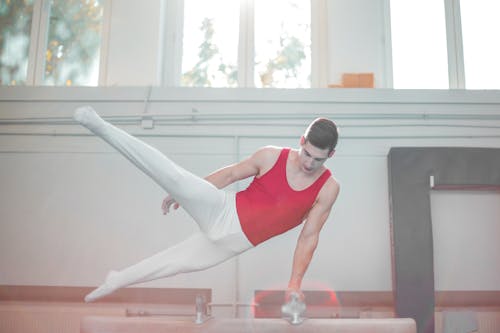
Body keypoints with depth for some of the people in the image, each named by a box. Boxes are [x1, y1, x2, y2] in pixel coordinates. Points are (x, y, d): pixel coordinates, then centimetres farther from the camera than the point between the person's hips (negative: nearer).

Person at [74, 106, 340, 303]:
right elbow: (230, 174, 4)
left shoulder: (328, 188, -7)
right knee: (175, 177, -23)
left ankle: (115, 281, 32)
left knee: (178, 263, 8)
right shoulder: (271, 156, -7)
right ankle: (99, 126, -16)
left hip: (235, 243, 1)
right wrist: (179, 194, 9)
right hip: (222, 211, -1)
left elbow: (309, 237, -1)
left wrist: (295, 284, -4)